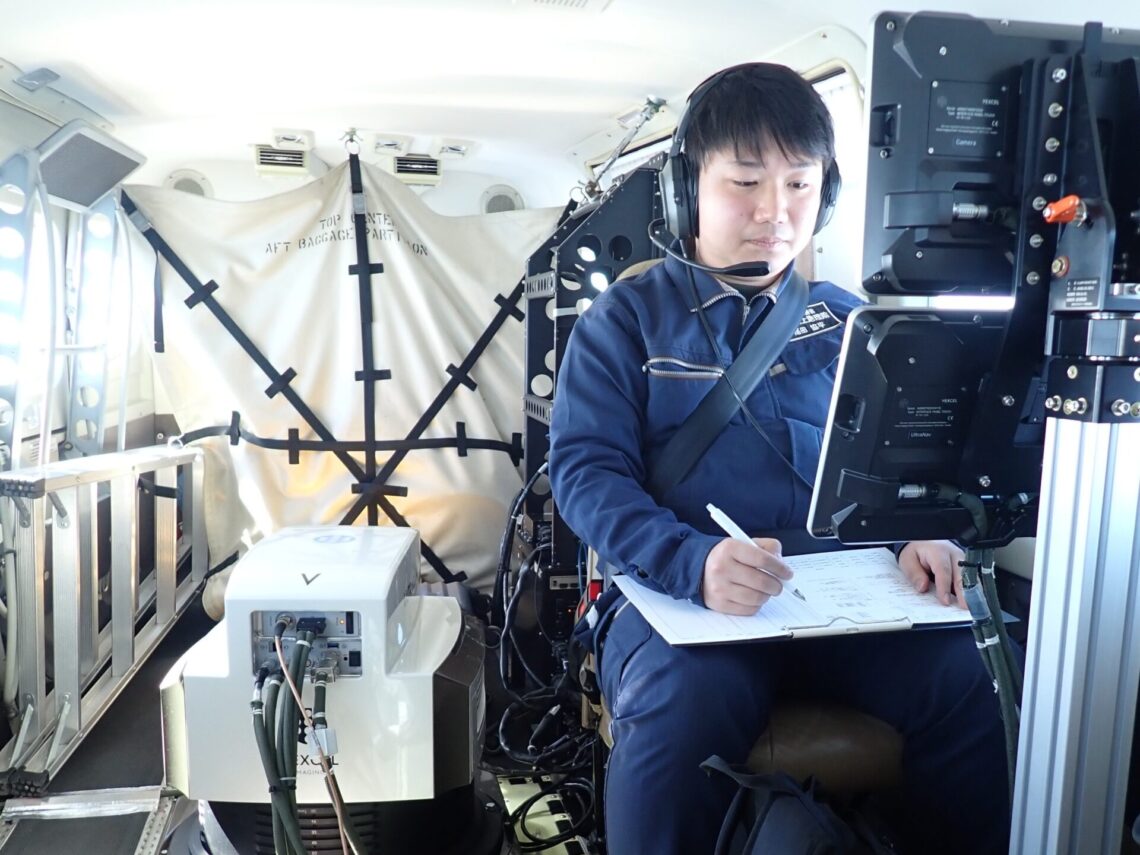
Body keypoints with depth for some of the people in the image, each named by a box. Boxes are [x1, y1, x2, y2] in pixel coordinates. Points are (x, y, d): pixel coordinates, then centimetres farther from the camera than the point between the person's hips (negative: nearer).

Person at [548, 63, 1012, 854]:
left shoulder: (847, 320, 17)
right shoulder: (627, 317, 5)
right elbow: (585, 468, -6)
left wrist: (923, 532, -4)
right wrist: (694, 561, -24)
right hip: (679, 589, -3)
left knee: (980, 686, -21)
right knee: (682, 712, -33)